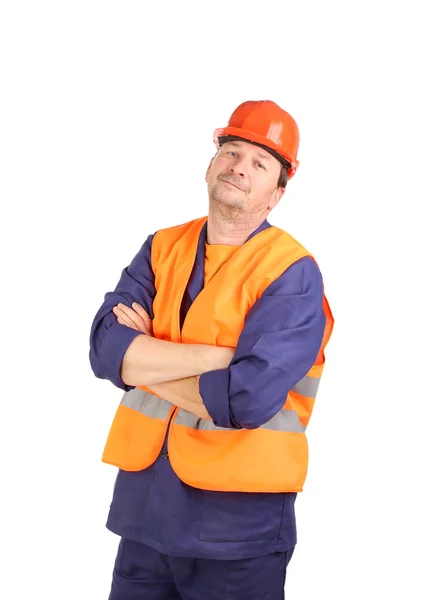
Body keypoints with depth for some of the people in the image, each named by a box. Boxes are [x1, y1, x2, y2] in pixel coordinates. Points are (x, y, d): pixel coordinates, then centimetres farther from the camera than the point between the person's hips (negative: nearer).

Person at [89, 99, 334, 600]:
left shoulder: (292, 274, -11)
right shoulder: (161, 250, 6)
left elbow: (248, 399, -23)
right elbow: (105, 346, -9)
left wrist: (143, 359, -9)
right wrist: (222, 354, -19)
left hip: (240, 526, -4)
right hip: (145, 510, 4)